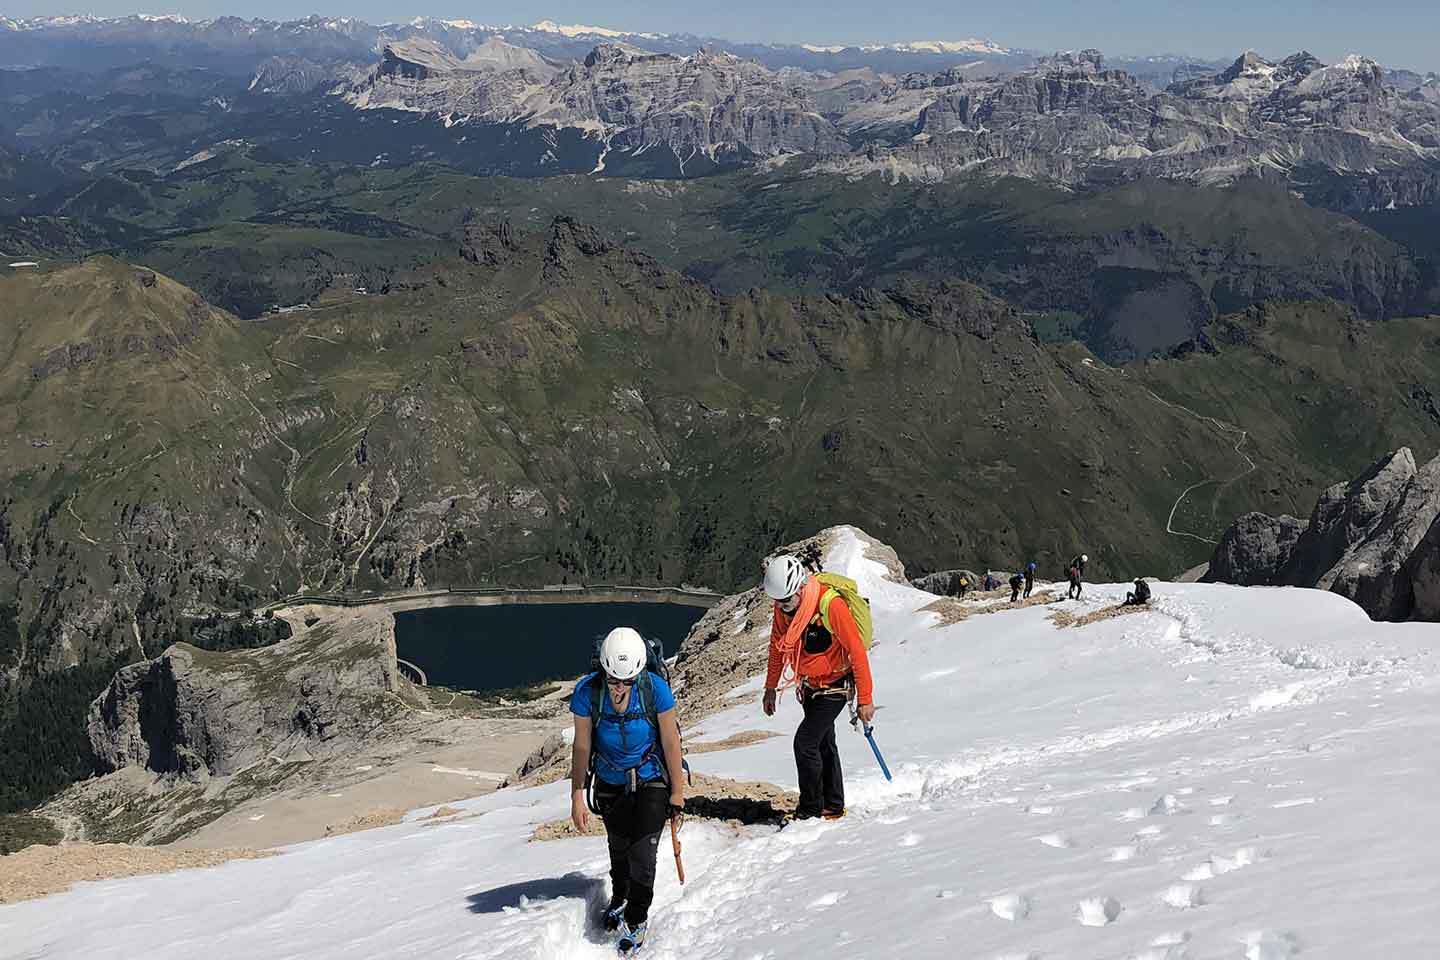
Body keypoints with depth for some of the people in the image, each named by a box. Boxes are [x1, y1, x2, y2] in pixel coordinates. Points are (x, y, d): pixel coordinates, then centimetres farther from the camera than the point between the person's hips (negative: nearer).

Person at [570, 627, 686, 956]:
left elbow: (671, 742, -14)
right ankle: (619, 899, 47)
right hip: (611, 783, 2)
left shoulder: (655, 688, -25)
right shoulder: (587, 691, -22)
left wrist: (677, 791, -7)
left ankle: (636, 921, 14)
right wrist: (577, 797, -7)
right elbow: (581, 747, -11)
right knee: (618, 847, 17)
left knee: (642, 852, -7)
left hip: (652, 781, -2)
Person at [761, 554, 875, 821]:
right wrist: (770, 688, 15)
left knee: (805, 742, -13)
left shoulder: (830, 604, -29)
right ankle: (833, 806, 28)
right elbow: (777, 647, 10)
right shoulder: (783, 608, -7)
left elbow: (857, 651, -24)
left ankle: (811, 810, 0)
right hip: (810, 686, 7)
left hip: (835, 686, -7)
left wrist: (865, 699, -22)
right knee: (823, 744, 16)